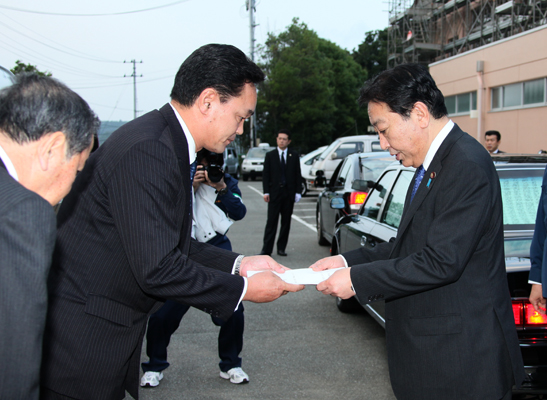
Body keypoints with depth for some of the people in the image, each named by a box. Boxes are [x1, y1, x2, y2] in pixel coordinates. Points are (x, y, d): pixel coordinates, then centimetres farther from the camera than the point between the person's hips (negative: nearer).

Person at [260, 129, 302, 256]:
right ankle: (266, 249, -4)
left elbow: (298, 175, 8)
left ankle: (281, 247, 14)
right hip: (274, 193, -2)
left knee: (286, 222, 5)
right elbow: (265, 174, 4)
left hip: (289, 193, 2)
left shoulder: (294, 156, 9)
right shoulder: (270, 155, 6)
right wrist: (266, 192, -6)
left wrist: (298, 192, 0)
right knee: (271, 222, -5)